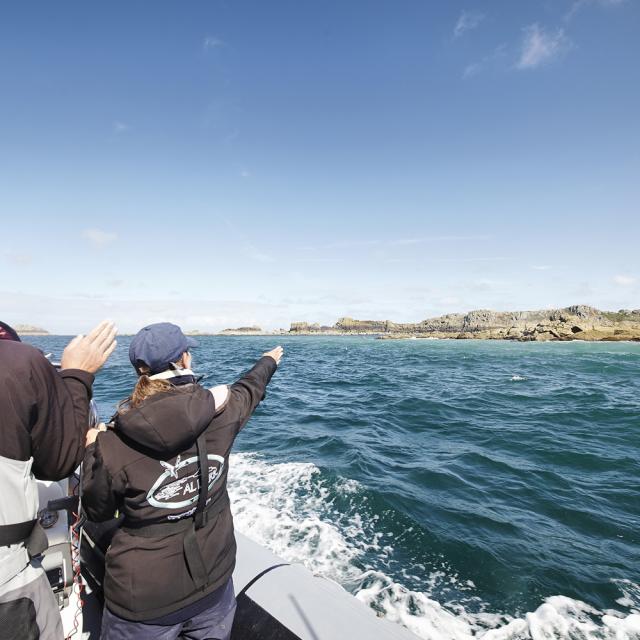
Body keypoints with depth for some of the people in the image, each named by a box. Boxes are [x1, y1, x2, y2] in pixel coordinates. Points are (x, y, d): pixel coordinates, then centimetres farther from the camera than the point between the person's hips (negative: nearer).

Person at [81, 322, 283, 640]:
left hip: (144, 598, -1)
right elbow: (249, 388, 6)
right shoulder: (219, 411, -17)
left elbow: (98, 512, -3)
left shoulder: (112, 446, -21)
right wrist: (269, 360, 26)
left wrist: (92, 450, 9)